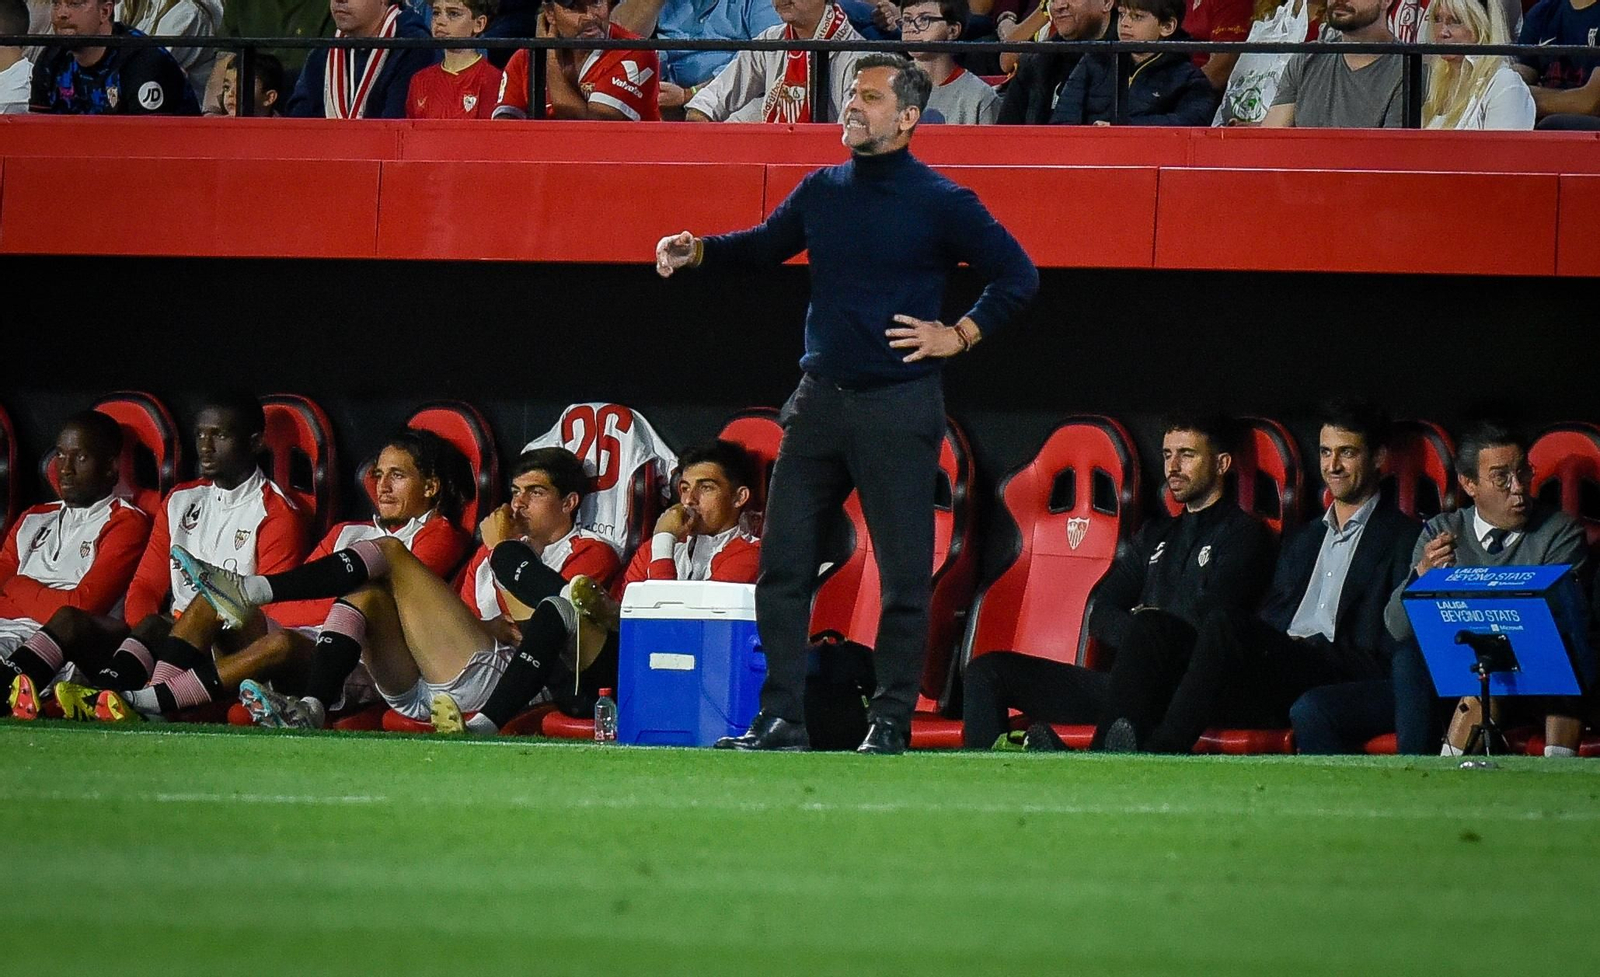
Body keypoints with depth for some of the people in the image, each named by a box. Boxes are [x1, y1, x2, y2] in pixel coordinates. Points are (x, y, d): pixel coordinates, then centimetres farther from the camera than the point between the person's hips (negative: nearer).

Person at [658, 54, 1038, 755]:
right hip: (819, 401, 5)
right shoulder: (823, 192, 10)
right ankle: (781, 719, 8)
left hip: (899, 407, -5)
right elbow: (763, 246, 24)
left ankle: (890, 722, 6)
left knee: (904, 574, -2)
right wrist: (696, 250, 7)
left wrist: (959, 336, -6)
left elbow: (1017, 275, 0)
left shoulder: (940, 202, -5)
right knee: (782, 565, 3)